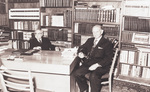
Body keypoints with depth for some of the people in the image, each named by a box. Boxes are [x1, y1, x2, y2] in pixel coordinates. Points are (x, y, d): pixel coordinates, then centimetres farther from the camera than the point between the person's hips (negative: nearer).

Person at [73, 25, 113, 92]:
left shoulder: (107, 43, 2)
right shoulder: (90, 40, 21)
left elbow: (108, 58, -8)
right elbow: (82, 47, 22)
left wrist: (97, 65, -20)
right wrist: (80, 53, -4)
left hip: (101, 66, -5)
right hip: (88, 64, 6)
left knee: (93, 77, -34)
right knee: (76, 73, -18)